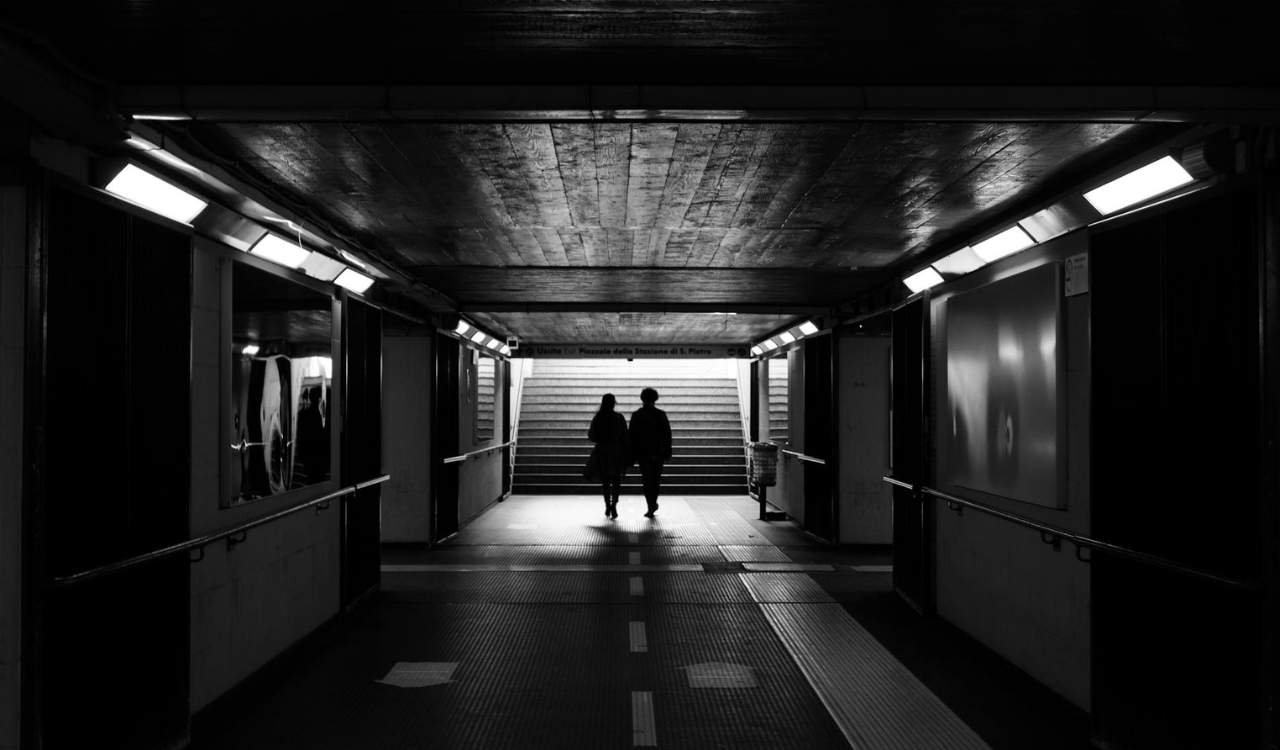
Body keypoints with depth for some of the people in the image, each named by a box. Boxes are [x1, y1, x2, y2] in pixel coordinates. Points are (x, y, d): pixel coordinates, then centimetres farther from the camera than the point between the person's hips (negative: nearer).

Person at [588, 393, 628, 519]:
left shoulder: (597, 418, -4)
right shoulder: (619, 418, -6)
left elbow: (592, 437, -5)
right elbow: (625, 437, -5)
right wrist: (627, 455, 3)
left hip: (602, 453, 1)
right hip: (617, 452, -1)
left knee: (605, 480, 16)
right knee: (616, 480, 6)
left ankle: (607, 506, 18)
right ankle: (614, 505, -14)